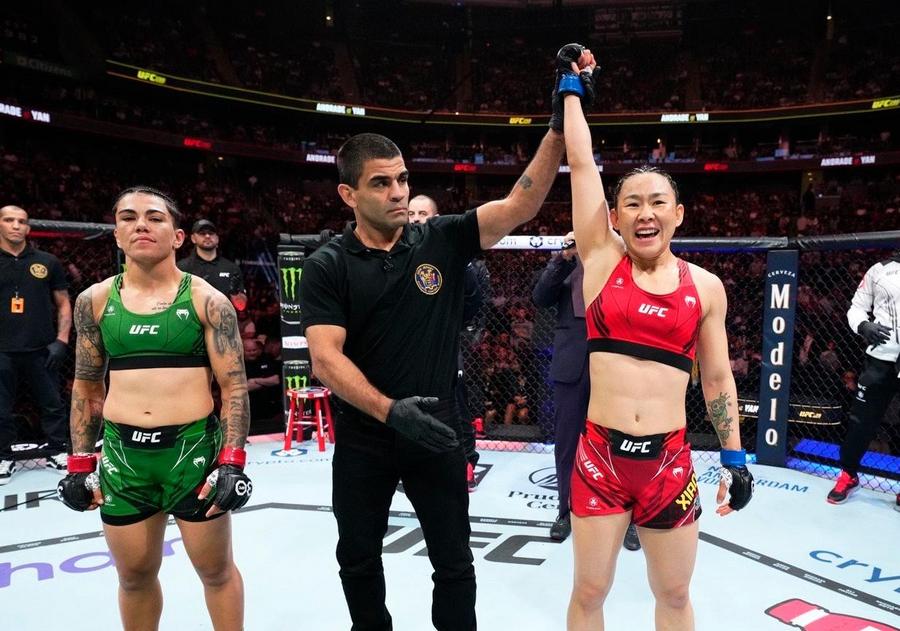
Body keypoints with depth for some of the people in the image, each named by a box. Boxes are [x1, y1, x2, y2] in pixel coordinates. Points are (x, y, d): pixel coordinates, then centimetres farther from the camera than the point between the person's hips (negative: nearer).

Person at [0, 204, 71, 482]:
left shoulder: (48, 263, 5)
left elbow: (63, 304, 8)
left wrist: (61, 340, -2)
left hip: (41, 351, 0)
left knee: (53, 406, 9)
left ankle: (57, 452, 23)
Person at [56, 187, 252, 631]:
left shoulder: (206, 300, -5)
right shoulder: (94, 301, 5)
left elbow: (234, 385, -6)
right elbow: (86, 386, 13)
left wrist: (232, 462, -12)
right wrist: (80, 462, 10)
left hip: (193, 447, -3)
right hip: (121, 453, 3)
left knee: (215, 569, 11)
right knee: (134, 575, 18)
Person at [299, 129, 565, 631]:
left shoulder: (442, 241, -4)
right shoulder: (327, 266, -7)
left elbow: (520, 207, -13)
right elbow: (325, 359, -15)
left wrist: (558, 132, -23)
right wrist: (390, 410, -27)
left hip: (436, 431, 0)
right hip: (363, 438, 1)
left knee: (454, 562, 15)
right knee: (358, 560, 21)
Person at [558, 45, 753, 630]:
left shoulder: (706, 286, 3)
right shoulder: (602, 259, -2)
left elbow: (718, 377, 9)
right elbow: (581, 161, -1)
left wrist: (735, 457, 10)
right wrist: (572, 85, 9)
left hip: (670, 461, 1)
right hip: (601, 455, -1)